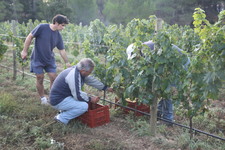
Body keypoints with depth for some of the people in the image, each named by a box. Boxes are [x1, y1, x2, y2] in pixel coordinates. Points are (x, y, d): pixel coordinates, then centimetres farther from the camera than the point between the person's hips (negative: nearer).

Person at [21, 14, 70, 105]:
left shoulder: (58, 36, -3)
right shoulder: (42, 27, -17)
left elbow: (62, 51, 2)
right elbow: (29, 37, -9)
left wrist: (67, 63, 0)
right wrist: (25, 51, -8)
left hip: (49, 60, 4)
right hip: (37, 59, -4)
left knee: (53, 78, -1)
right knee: (40, 78, 2)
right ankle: (43, 98, 20)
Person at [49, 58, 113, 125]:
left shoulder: (78, 70, 2)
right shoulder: (74, 76, -28)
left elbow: (91, 80, 12)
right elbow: (78, 95, -26)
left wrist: (106, 88, 14)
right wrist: (90, 99, -11)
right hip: (58, 101, -10)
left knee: (86, 97, 16)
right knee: (84, 106, -22)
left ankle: (64, 110, 15)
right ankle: (62, 118, -8)